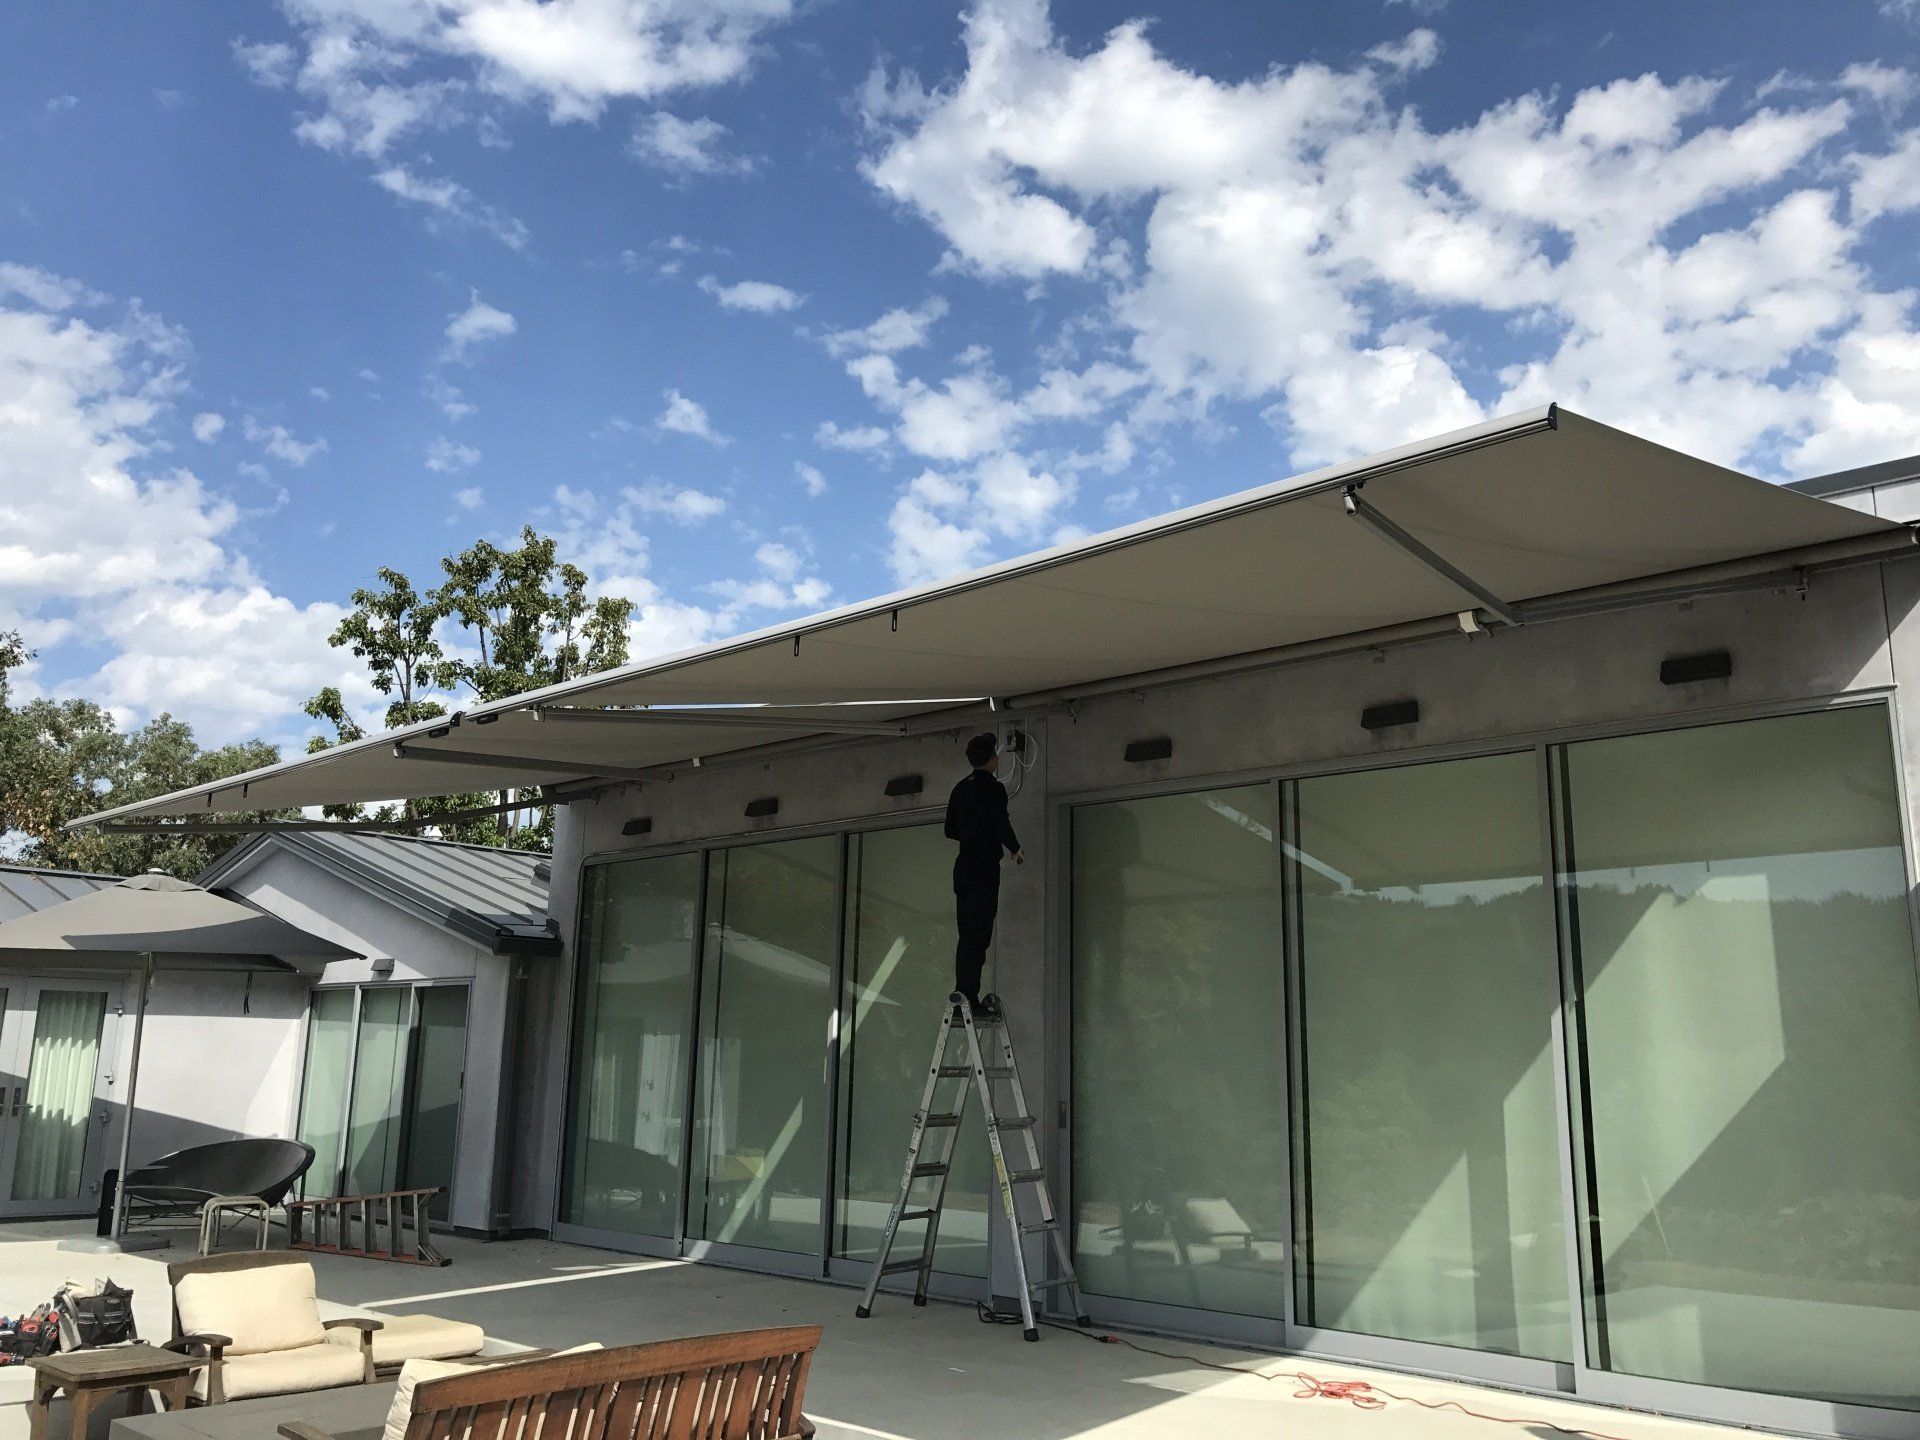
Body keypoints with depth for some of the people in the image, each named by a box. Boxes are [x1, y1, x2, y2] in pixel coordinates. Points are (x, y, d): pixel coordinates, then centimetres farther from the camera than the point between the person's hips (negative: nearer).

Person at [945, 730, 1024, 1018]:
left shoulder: (960, 789, 14)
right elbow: (1002, 824, -16)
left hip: (963, 865, 7)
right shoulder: (993, 789, -8)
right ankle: (968, 994, -14)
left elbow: (950, 830, 18)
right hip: (984, 867, -7)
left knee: (967, 933, 8)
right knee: (979, 933, -9)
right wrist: (1016, 850, 0)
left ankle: (964, 994, 6)